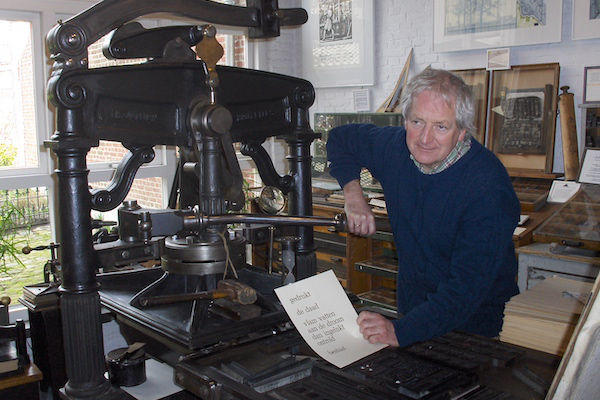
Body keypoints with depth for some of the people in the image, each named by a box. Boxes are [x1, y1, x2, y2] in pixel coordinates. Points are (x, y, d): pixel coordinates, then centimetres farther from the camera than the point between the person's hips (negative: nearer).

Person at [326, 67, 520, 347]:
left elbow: (469, 285, -28)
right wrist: (353, 193, -2)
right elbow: (340, 138, 14)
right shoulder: (394, 149, -6)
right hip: (412, 309, 4)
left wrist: (401, 332, -37)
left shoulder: (487, 189, -24)